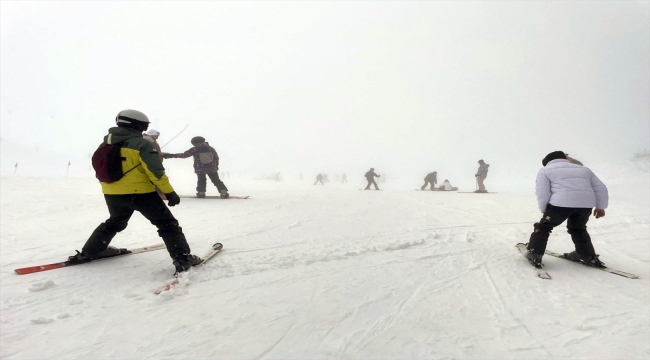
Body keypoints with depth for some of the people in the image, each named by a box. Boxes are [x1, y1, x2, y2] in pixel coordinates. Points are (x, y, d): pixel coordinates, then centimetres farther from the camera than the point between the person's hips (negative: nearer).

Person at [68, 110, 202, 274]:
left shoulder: (107, 144, 9)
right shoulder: (142, 144, -12)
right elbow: (156, 172, -17)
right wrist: (169, 192, -12)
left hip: (113, 194, 7)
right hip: (140, 193, -7)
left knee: (114, 222, 32)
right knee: (167, 224, -1)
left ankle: (87, 253, 40)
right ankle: (183, 259, -10)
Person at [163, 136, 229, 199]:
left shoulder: (194, 149, -6)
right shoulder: (211, 148, 2)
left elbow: (184, 155, -8)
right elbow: (216, 158, 7)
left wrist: (171, 155, -2)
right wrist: (216, 166, 19)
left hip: (200, 169, -1)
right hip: (212, 168, 1)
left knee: (201, 180, 20)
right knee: (216, 180, 5)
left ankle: (201, 193, 16)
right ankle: (223, 192, -5)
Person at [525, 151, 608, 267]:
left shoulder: (544, 170, 14)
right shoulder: (584, 169, 31)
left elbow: (542, 193, 2)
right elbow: (600, 188, 25)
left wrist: (543, 210, 11)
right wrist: (600, 207, 31)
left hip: (561, 202, -5)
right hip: (586, 204, 5)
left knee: (544, 226, 11)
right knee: (578, 229, 29)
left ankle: (535, 254, 7)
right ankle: (590, 256, 36)